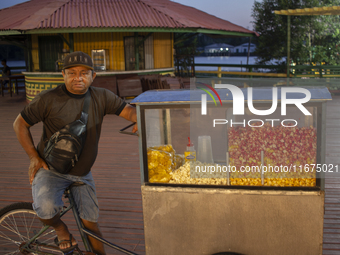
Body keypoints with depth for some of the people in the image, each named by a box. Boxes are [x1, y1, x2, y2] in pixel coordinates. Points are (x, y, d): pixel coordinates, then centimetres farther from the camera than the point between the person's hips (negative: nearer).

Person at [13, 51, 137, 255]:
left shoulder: (101, 97, -2)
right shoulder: (48, 99, -10)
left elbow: (128, 110, -2)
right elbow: (20, 124, -1)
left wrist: (139, 120, -27)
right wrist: (34, 156, -7)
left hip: (82, 174, 3)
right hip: (50, 170, -3)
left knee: (90, 222, 5)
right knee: (46, 209, -29)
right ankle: (61, 230, 5)